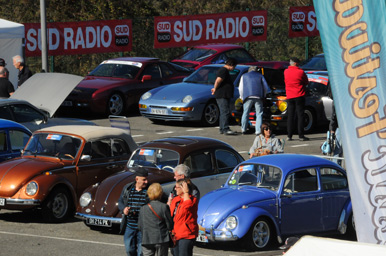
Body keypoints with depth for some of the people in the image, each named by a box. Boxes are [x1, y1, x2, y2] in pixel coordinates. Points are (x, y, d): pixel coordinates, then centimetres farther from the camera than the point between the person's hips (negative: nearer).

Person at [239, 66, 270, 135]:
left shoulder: (244, 76, 22)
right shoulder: (260, 76, 22)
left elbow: (240, 88, 18)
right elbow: (266, 87, 20)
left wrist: (242, 97, 28)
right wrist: (263, 96, 31)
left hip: (248, 97, 0)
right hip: (258, 97, 0)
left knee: (245, 113, 9)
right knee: (259, 114, 1)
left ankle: (243, 130, 12)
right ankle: (258, 131, -7)